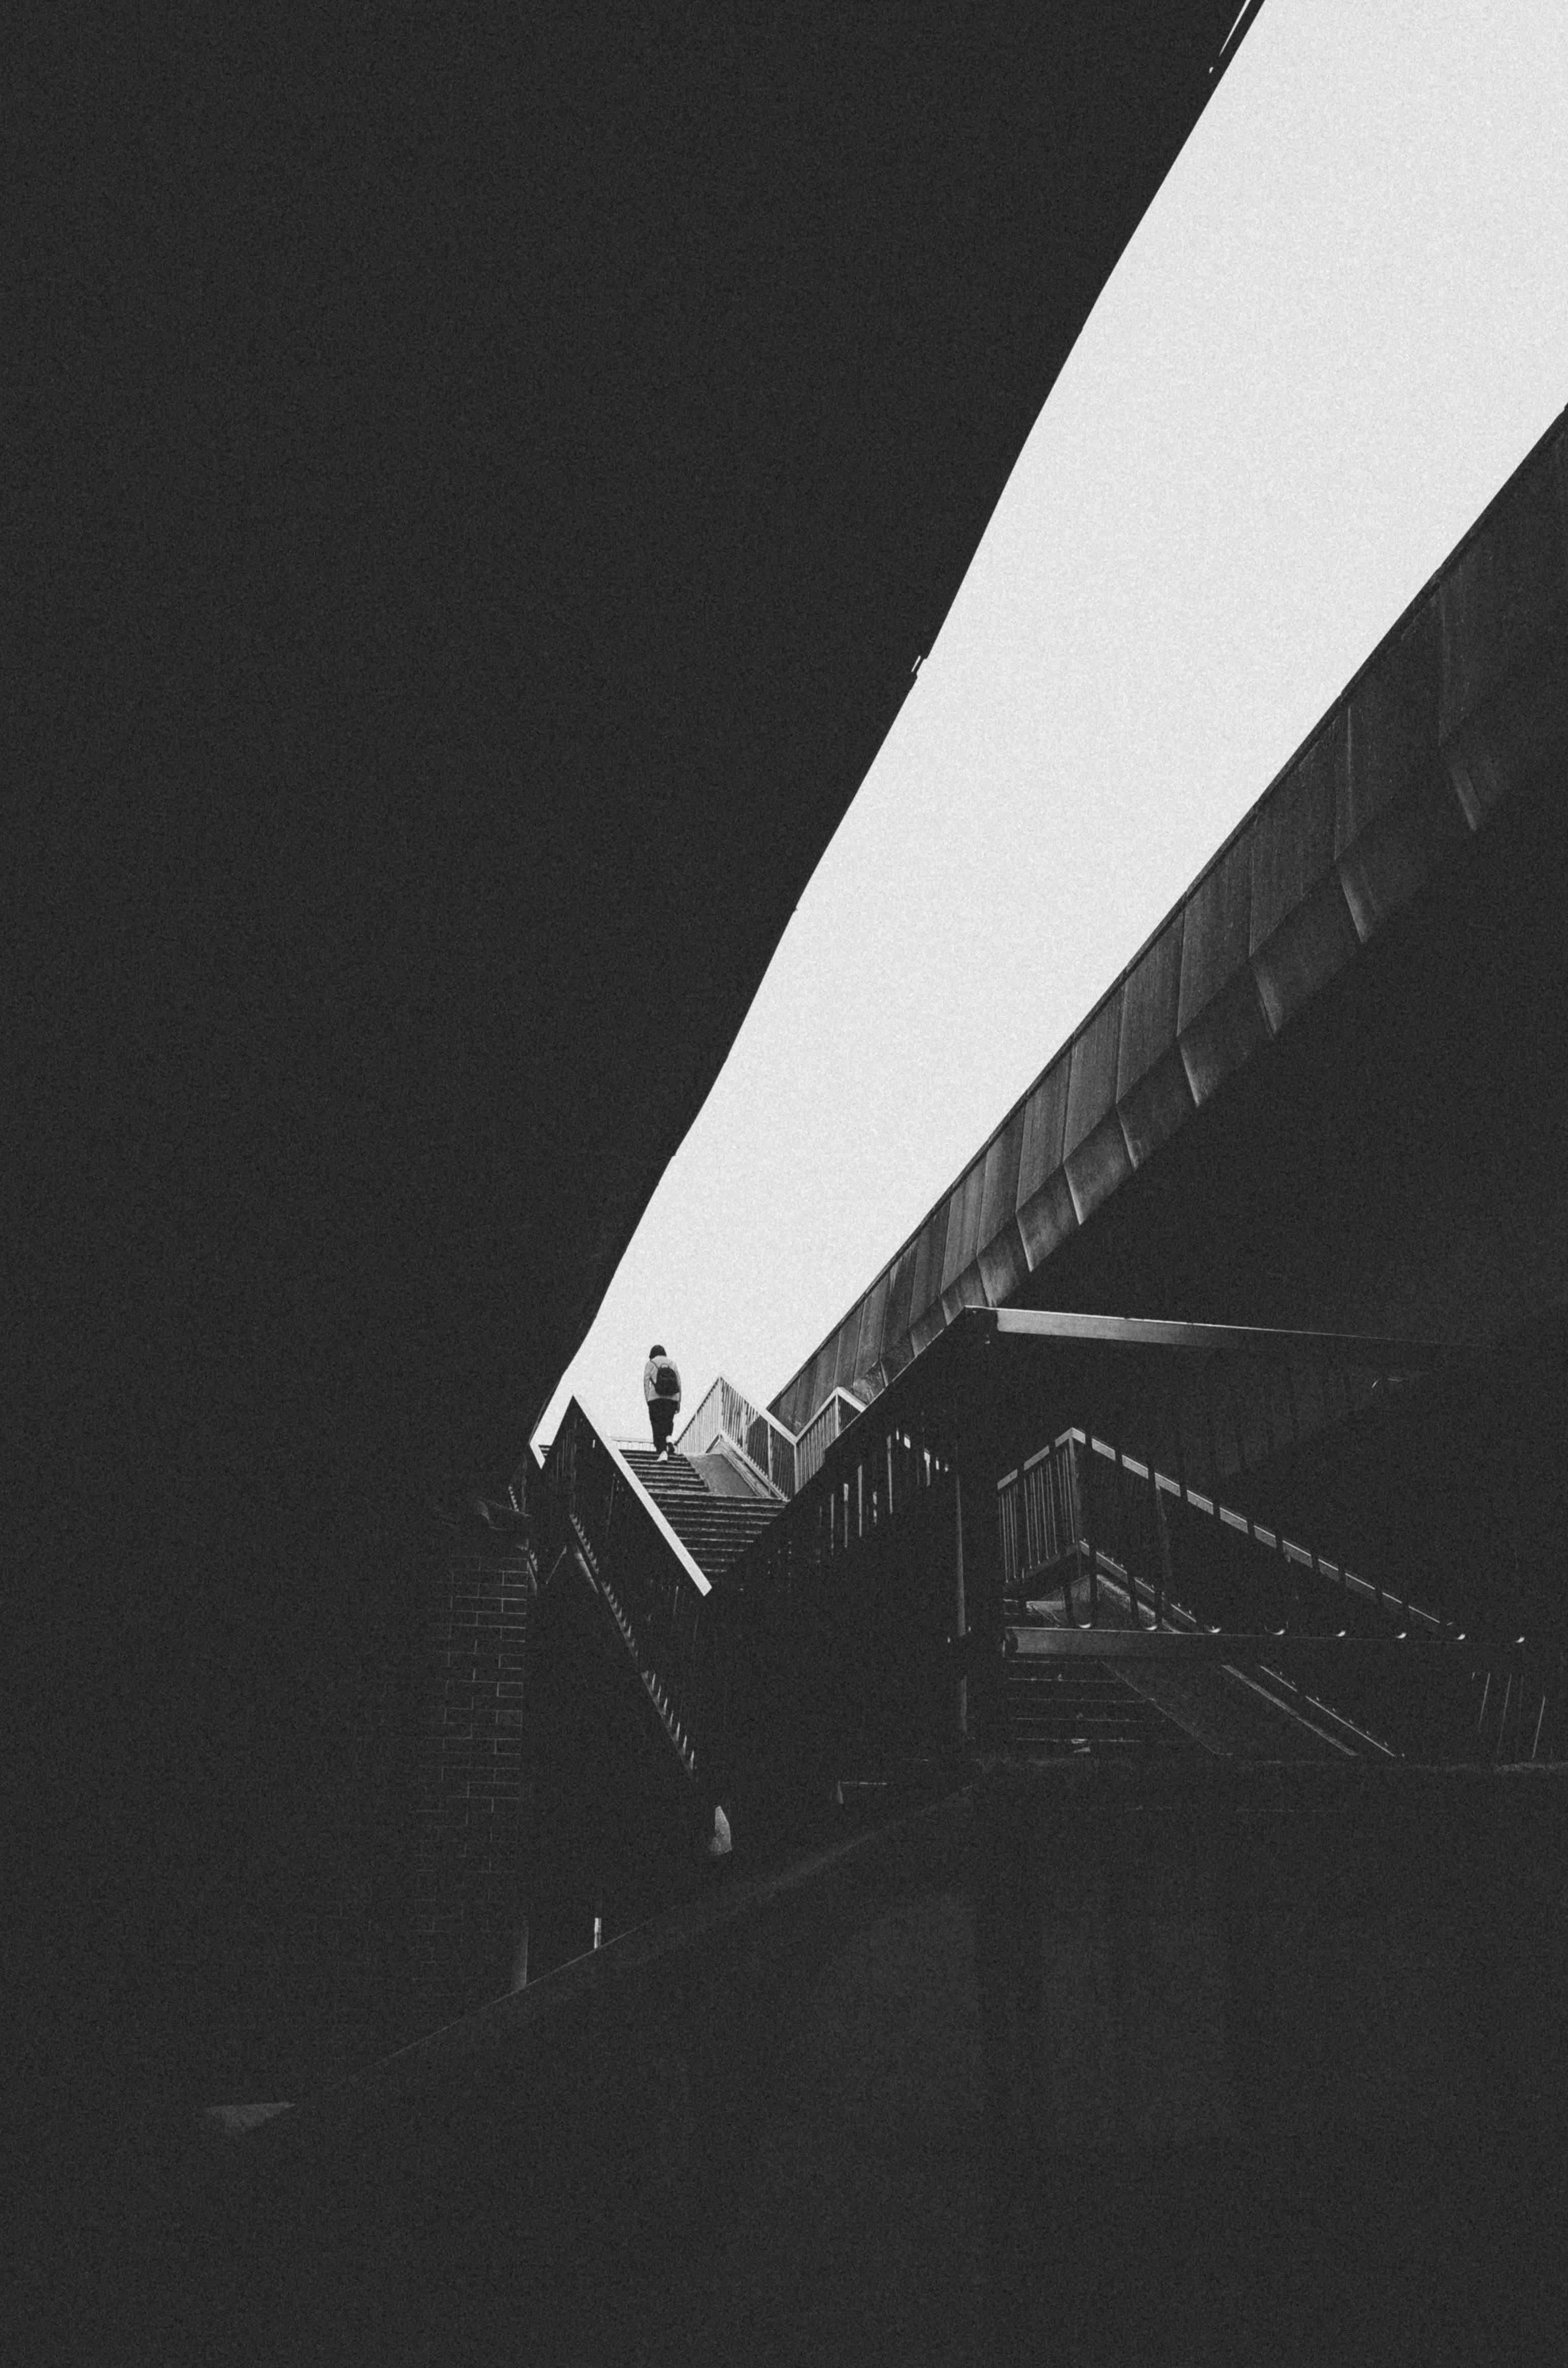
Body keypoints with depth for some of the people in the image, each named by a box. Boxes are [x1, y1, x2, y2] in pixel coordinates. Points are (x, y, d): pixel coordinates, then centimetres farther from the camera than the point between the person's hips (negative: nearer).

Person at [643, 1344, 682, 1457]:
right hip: (672, 1398, 3)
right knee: (668, 1421, 21)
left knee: (658, 1424, 0)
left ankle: (662, 1451, -13)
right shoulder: (672, 1363, 16)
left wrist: (648, 1401, -2)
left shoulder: (650, 1364, 8)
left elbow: (646, 1384, -2)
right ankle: (668, 1438, -6)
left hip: (656, 1398, -3)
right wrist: (679, 1402, 14)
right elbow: (679, 1384, 11)